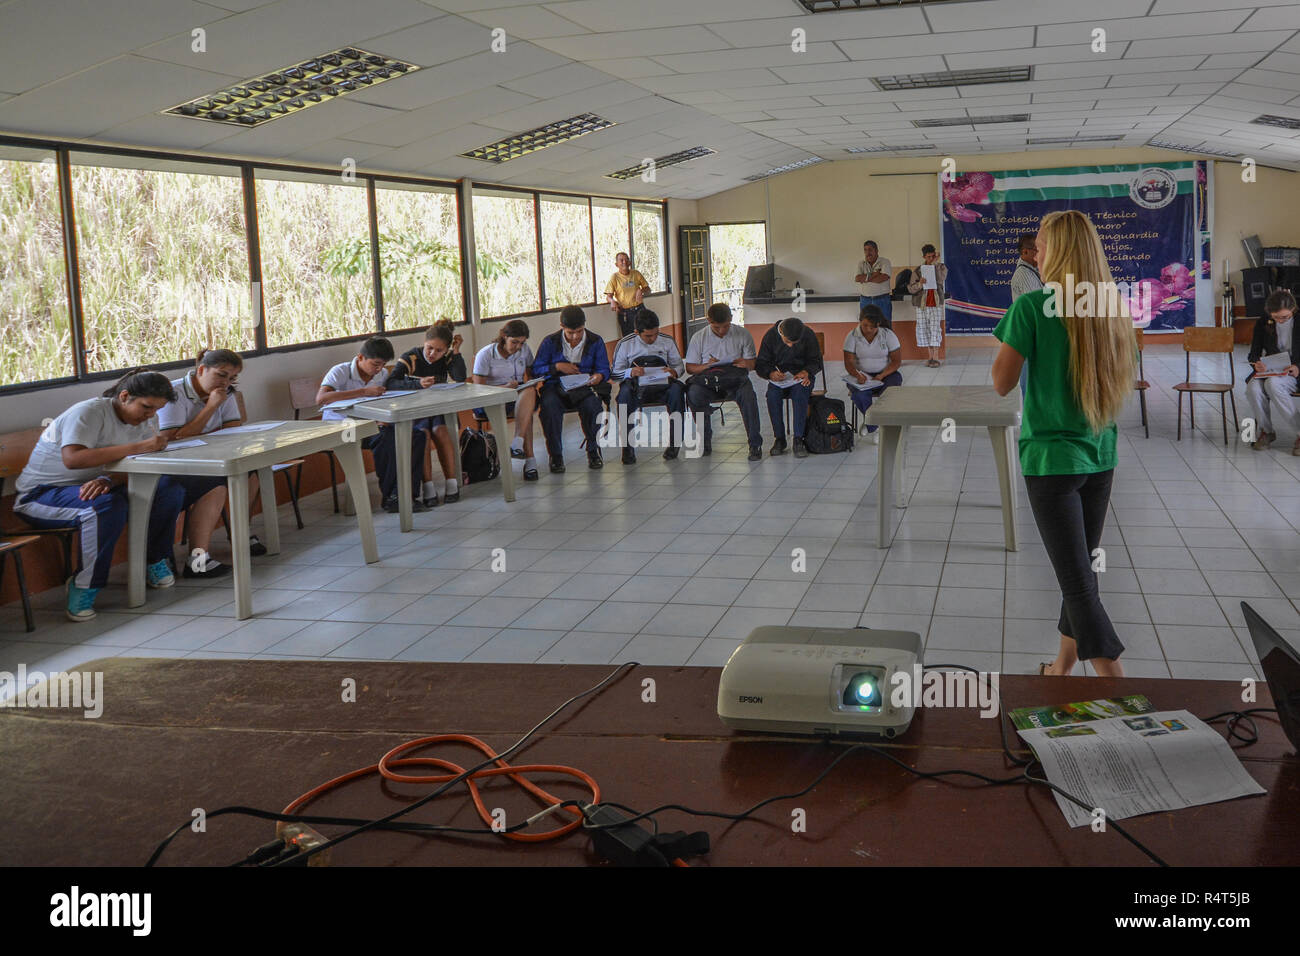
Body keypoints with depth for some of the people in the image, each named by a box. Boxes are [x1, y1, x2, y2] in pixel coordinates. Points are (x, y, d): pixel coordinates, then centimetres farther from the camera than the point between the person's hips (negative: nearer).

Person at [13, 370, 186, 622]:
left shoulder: (142, 422, 4)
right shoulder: (90, 412, -21)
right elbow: (72, 459, -37)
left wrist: (108, 480, -31)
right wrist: (140, 446, -39)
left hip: (93, 487, 7)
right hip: (41, 495, -7)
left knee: (170, 489, -10)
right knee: (107, 505, -39)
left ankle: (155, 562, 6)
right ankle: (84, 586, -24)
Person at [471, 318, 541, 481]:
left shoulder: (525, 351, 9)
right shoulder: (485, 354, -5)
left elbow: (530, 376, 20)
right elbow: (478, 389, -9)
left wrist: (532, 382, -6)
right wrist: (505, 388, -24)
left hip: (519, 395, 4)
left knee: (529, 391, -34)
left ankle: (517, 443, -45)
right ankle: (529, 459, -35)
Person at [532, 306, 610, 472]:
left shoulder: (595, 341, 6)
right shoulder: (550, 342, 3)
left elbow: (604, 369, 6)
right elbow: (536, 369, 1)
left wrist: (599, 376, -18)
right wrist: (557, 367, -15)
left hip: (584, 388, 0)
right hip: (555, 387, 0)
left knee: (592, 406, -34)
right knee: (549, 406, -35)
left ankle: (593, 451, -11)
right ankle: (556, 455, -20)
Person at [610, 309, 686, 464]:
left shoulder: (667, 342, 13)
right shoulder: (625, 345, 7)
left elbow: (679, 366, 16)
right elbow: (615, 373, 5)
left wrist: (674, 372, -10)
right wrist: (630, 372, -17)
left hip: (661, 385, 1)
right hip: (637, 387, -1)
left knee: (676, 389, -34)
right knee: (625, 392, -37)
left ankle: (674, 442, -26)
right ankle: (627, 446, -32)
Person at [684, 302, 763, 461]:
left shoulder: (742, 335, 9)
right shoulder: (699, 338, 9)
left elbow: (752, 362, 12)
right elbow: (690, 367, 8)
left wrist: (746, 363, -14)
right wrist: (706, 366, -13)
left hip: (735, 378, -1)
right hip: (707, 380, 1)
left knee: (747, 394, -36)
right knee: (693, 393, -34)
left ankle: (755, 444, -28)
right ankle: (705, 440, -18)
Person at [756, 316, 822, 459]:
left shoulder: (809, 335, -9)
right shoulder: (770, 336, -8)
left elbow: (816, 361, 1)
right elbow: (760, 364, -4)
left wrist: (807, 372, -22)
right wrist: (771, 373, -27)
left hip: (801, 377, -1)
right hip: (779, 378, 1)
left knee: (800, 393, -35)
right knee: (772, 395, -32)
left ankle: (798, 440, -32)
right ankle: (779, 438, -21)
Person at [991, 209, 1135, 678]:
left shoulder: (1032, 306, -13)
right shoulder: (1112, 306, 4)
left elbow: (1002, 382, -10)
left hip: (1052, 456, -6)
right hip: (1100, 456, 6)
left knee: (1077, 581, -5)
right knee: (1080, 568, 18)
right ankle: (1063, 667, 34)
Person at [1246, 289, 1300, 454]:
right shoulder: (1263, 324, 5)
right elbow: (1254, 353, 6)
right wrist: (1256, 363, -19)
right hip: (1269, 371, 3)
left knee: (1272, 384, -37)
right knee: (1253, 387, -32)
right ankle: (1266, 431, -12)